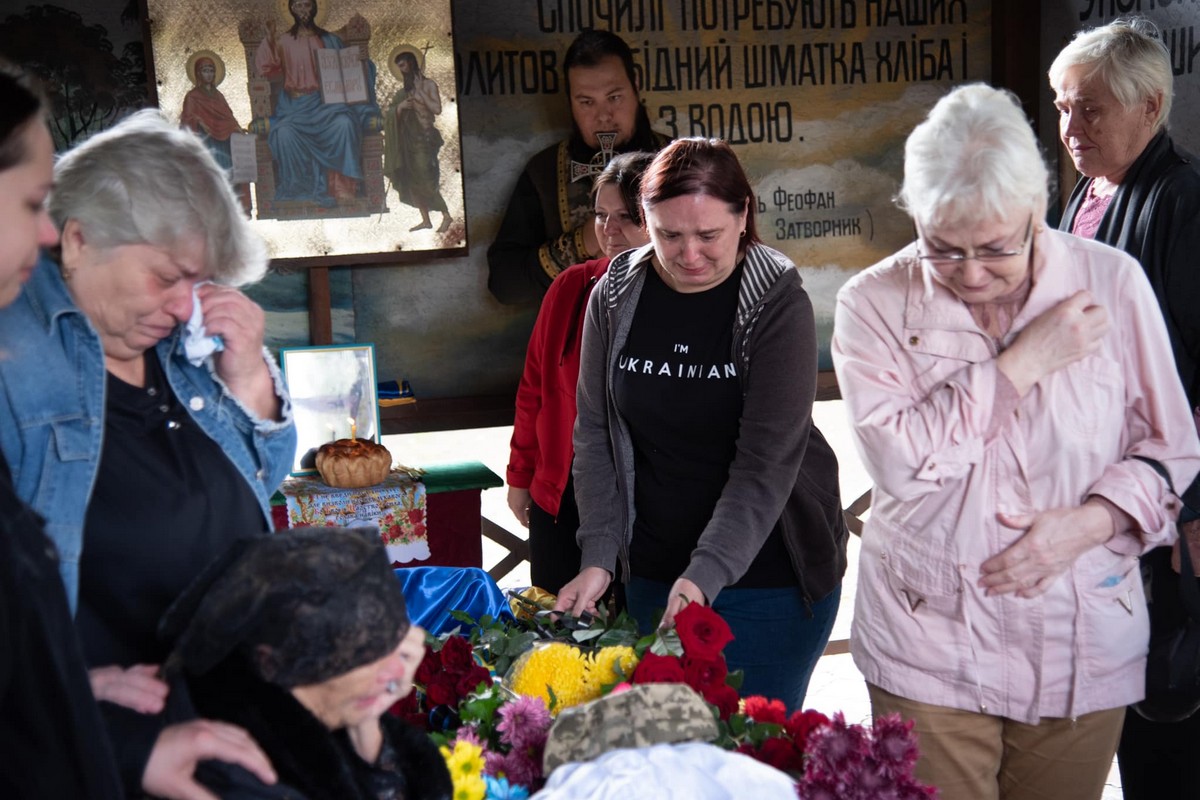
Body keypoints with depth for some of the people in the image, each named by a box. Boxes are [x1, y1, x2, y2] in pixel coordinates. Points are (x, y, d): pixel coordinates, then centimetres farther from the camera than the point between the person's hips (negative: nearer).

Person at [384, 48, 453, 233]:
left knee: (425, 181, -11)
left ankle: (446, 216, 0)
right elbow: (393, 114, 11)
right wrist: (400, 107, -9)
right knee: (411, 181, 2)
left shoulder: (428, 84, -3)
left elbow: (437, 109, -15)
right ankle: (426, 220, 6)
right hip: (407, 138, 6)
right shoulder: (403, 91, 13)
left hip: (424, 137, -6)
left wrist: (420, 92, -13)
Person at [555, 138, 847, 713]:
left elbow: (767, 459, -17)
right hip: (654, 576, 3)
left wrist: (706, 574, -26)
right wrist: (598, 557, -7)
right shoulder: (615, 297, 0)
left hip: (765, 574, -3)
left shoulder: (778, 303, -12)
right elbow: (595, 435, 4)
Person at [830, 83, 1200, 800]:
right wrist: (1023, 362, -15)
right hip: (930, 650, -1)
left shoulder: (1111, 281, -1)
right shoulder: (873, 303, -4)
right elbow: (896, 457, -17)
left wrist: (1087, 523, -12)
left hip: (1081, 651, 2)